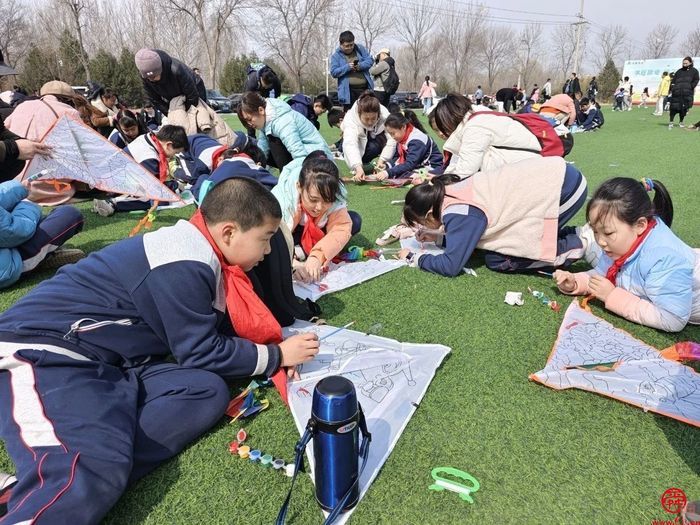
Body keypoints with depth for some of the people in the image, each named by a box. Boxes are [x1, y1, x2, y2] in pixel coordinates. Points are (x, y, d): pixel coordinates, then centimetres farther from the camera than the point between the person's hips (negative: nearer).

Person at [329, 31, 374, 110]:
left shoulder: (360, 49, 8)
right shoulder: (336, 55, 0)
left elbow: (370, 60, 5)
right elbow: (334, 72, -7)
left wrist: (360, 66, -14)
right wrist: (347, 67, -19)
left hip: (364, 88, 3)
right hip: (348, 91, -3)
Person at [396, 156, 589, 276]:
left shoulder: (459, 213, -18)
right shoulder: (456, 190, 7)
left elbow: (450, 266, -15)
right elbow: (468, 236, 22)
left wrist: (413, 258, -2)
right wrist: (438, 237, 15)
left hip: (565, 187, -9)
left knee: (497, 260, -5)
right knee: (498, 245, 14)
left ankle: (576, 245, -1)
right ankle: (573, 235, 15)